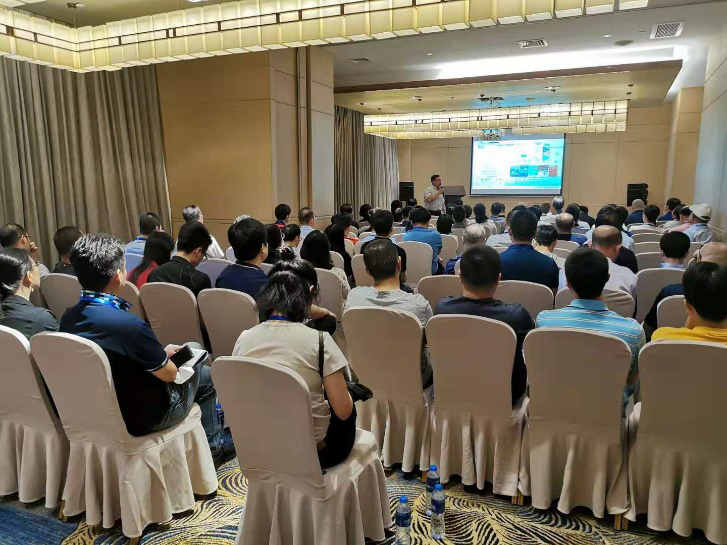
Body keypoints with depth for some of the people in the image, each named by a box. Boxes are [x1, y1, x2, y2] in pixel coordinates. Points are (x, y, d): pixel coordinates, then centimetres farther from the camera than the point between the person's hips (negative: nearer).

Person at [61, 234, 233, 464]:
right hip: (139, 420, -7)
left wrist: (160, 353, 9)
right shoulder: (129, 325, -33)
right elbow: (169, 373, -18)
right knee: (204, 375, 16)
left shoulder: (68, 318, -8)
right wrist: (164, 354, 3)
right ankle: (213, 448, 32)